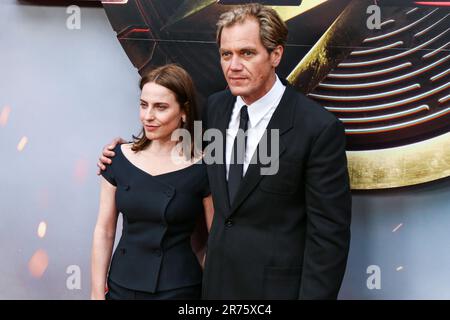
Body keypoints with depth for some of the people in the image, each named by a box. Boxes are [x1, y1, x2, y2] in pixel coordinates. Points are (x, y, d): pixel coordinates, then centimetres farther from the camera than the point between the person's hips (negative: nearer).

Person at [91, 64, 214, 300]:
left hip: (178, 288, -3)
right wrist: (97, 293, 1)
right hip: (121, 285, 3)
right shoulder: (120, 158, -2)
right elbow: (104, 232, 1)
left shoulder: (202, 169, -12)